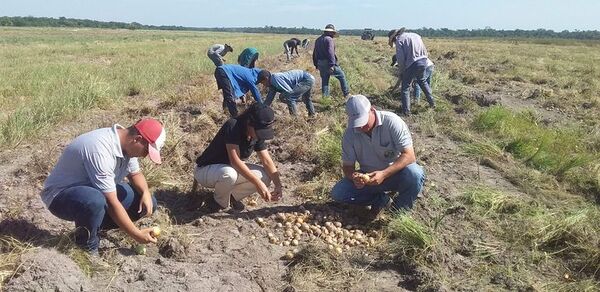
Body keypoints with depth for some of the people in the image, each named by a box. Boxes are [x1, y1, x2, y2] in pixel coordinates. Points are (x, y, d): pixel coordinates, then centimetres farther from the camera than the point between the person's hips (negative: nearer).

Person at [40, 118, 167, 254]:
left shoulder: (127, 144, -9)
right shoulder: (100, 151, -35)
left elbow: (135, 174, 9)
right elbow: (112, 203, -31)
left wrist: (146, 193, -12)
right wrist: (136, 234, -24)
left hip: (96, 190, 8)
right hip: (61, 194, -8)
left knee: (148, 203, -4)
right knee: (95, 201, -42)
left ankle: (92, 227, 6)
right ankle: (88, 248, -13)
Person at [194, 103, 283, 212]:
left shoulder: (258, 135, -8)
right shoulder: (233, 126, -30)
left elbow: (267, 161, -8)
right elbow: (234, 160, -37)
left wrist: (278, 185, -22)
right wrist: (257, 183, -40)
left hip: (232, 169, 7)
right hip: (205, 170, -6)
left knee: (265, 176, -13)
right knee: (229, 173, -40)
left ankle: (233, 197, 7)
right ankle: (220, 202, -8)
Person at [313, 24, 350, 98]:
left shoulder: (318, 40, 15)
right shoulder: (329, 39, -12)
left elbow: (314, 54, 18)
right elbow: (330, 53, -23)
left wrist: (316, 64, 22)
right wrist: (332, 65, -25)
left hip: (320, 64, 8)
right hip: (328, 63, -7)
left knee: (324, 80, 14)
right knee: (342, 76, 8)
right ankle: (346, 93, 13)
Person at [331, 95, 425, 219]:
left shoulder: (391, 121, -21)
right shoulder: (350, 133, -11)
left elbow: (409, 156, -25)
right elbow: (347, 166, -5)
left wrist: (384, 174, -38)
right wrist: (354, 177, -30)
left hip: (395, 173, -2)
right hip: (368, 177, 3)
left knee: (415, 174, -35)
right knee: (337, 193, -18)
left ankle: (398, 210, -6)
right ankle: (381, 199, -1)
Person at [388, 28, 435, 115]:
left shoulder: (399, 40, -2)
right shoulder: (415, 35, 19)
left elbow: (400, 58, -9)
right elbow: (425, 51, 17)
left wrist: (401, 70, 4)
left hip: (412, 64, -7)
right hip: (423, 61, 7)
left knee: (405, 87, 5)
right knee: (423, 81, 29)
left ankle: (406, 111, 4)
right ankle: (432, 102, 37)